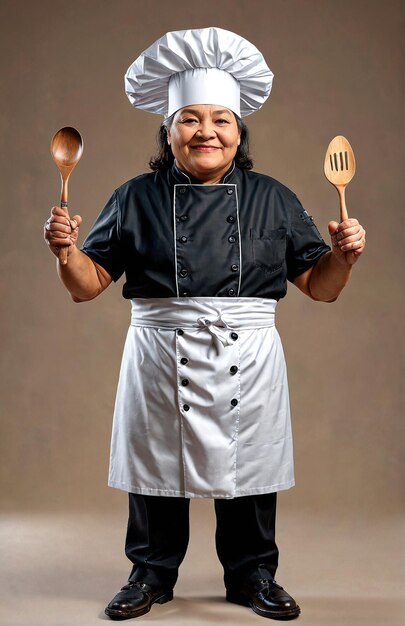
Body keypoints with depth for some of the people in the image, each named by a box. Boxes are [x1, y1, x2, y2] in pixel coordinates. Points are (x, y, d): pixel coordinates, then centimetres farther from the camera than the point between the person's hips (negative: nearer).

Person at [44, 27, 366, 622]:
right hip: (160, 362, 0)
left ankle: (252, 575, 33)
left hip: (248, 364, 1)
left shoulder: (272, 199, 5)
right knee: (158, 466, 10)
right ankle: (151, 574, 33)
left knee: (247, 469, 10)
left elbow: (318, 286, 7)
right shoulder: (136, 199, 2)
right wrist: (66, 249, -17)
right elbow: (89, 284, 2)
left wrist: (344, 255, -11)